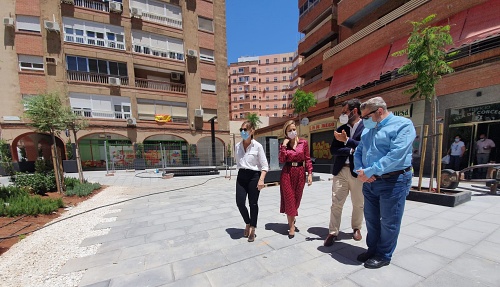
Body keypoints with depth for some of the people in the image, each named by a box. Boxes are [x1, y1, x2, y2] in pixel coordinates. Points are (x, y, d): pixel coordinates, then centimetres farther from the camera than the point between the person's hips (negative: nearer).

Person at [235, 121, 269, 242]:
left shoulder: (257, 146, -9)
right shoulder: (237, 146, 4)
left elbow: (265, 166, -8)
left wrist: (261, 179, -18)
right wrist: (241, 173, 14)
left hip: (253, 176, -4)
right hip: (241, 176, 4)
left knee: (253, 204, 7)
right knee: (240, 202, 0)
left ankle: (252, 229, 29)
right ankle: (248, 223, 30)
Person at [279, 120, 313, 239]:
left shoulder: (303, 142, 1)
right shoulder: (284, 144, 2)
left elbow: (307, 159, 2)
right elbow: (281, 160, -11)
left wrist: (310, 173, -5)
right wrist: (284, 145, -14)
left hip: (300, 172, 1)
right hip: (287, 173, -1)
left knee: (296, 198, 15)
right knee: (289, 199, 0)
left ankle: (291, 218, 44)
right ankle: (291, 226, 13)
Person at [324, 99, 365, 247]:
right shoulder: (341, 129, 9)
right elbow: (333, 150, 2)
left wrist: (347, 141, -19)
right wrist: (350, 150, -12)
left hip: (357, 171, -3)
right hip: (340, 170, 3)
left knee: (358, 204, 14)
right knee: (336, 203, 3)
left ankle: (356, 228, 38)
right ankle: (333, 232, 15)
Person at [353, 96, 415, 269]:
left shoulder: (403, 125, -10)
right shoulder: (367, 130, 12)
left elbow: (396, 155, -22)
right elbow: (358, 152, 11)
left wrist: (369, 172, -20)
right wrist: (360, 171, -7)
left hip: (393, 182, -6)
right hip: (369, 182, 7)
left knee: (389, 222, 9)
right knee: (371, 219, 17)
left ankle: (384, 256, 28)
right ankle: (372, 249, 35)